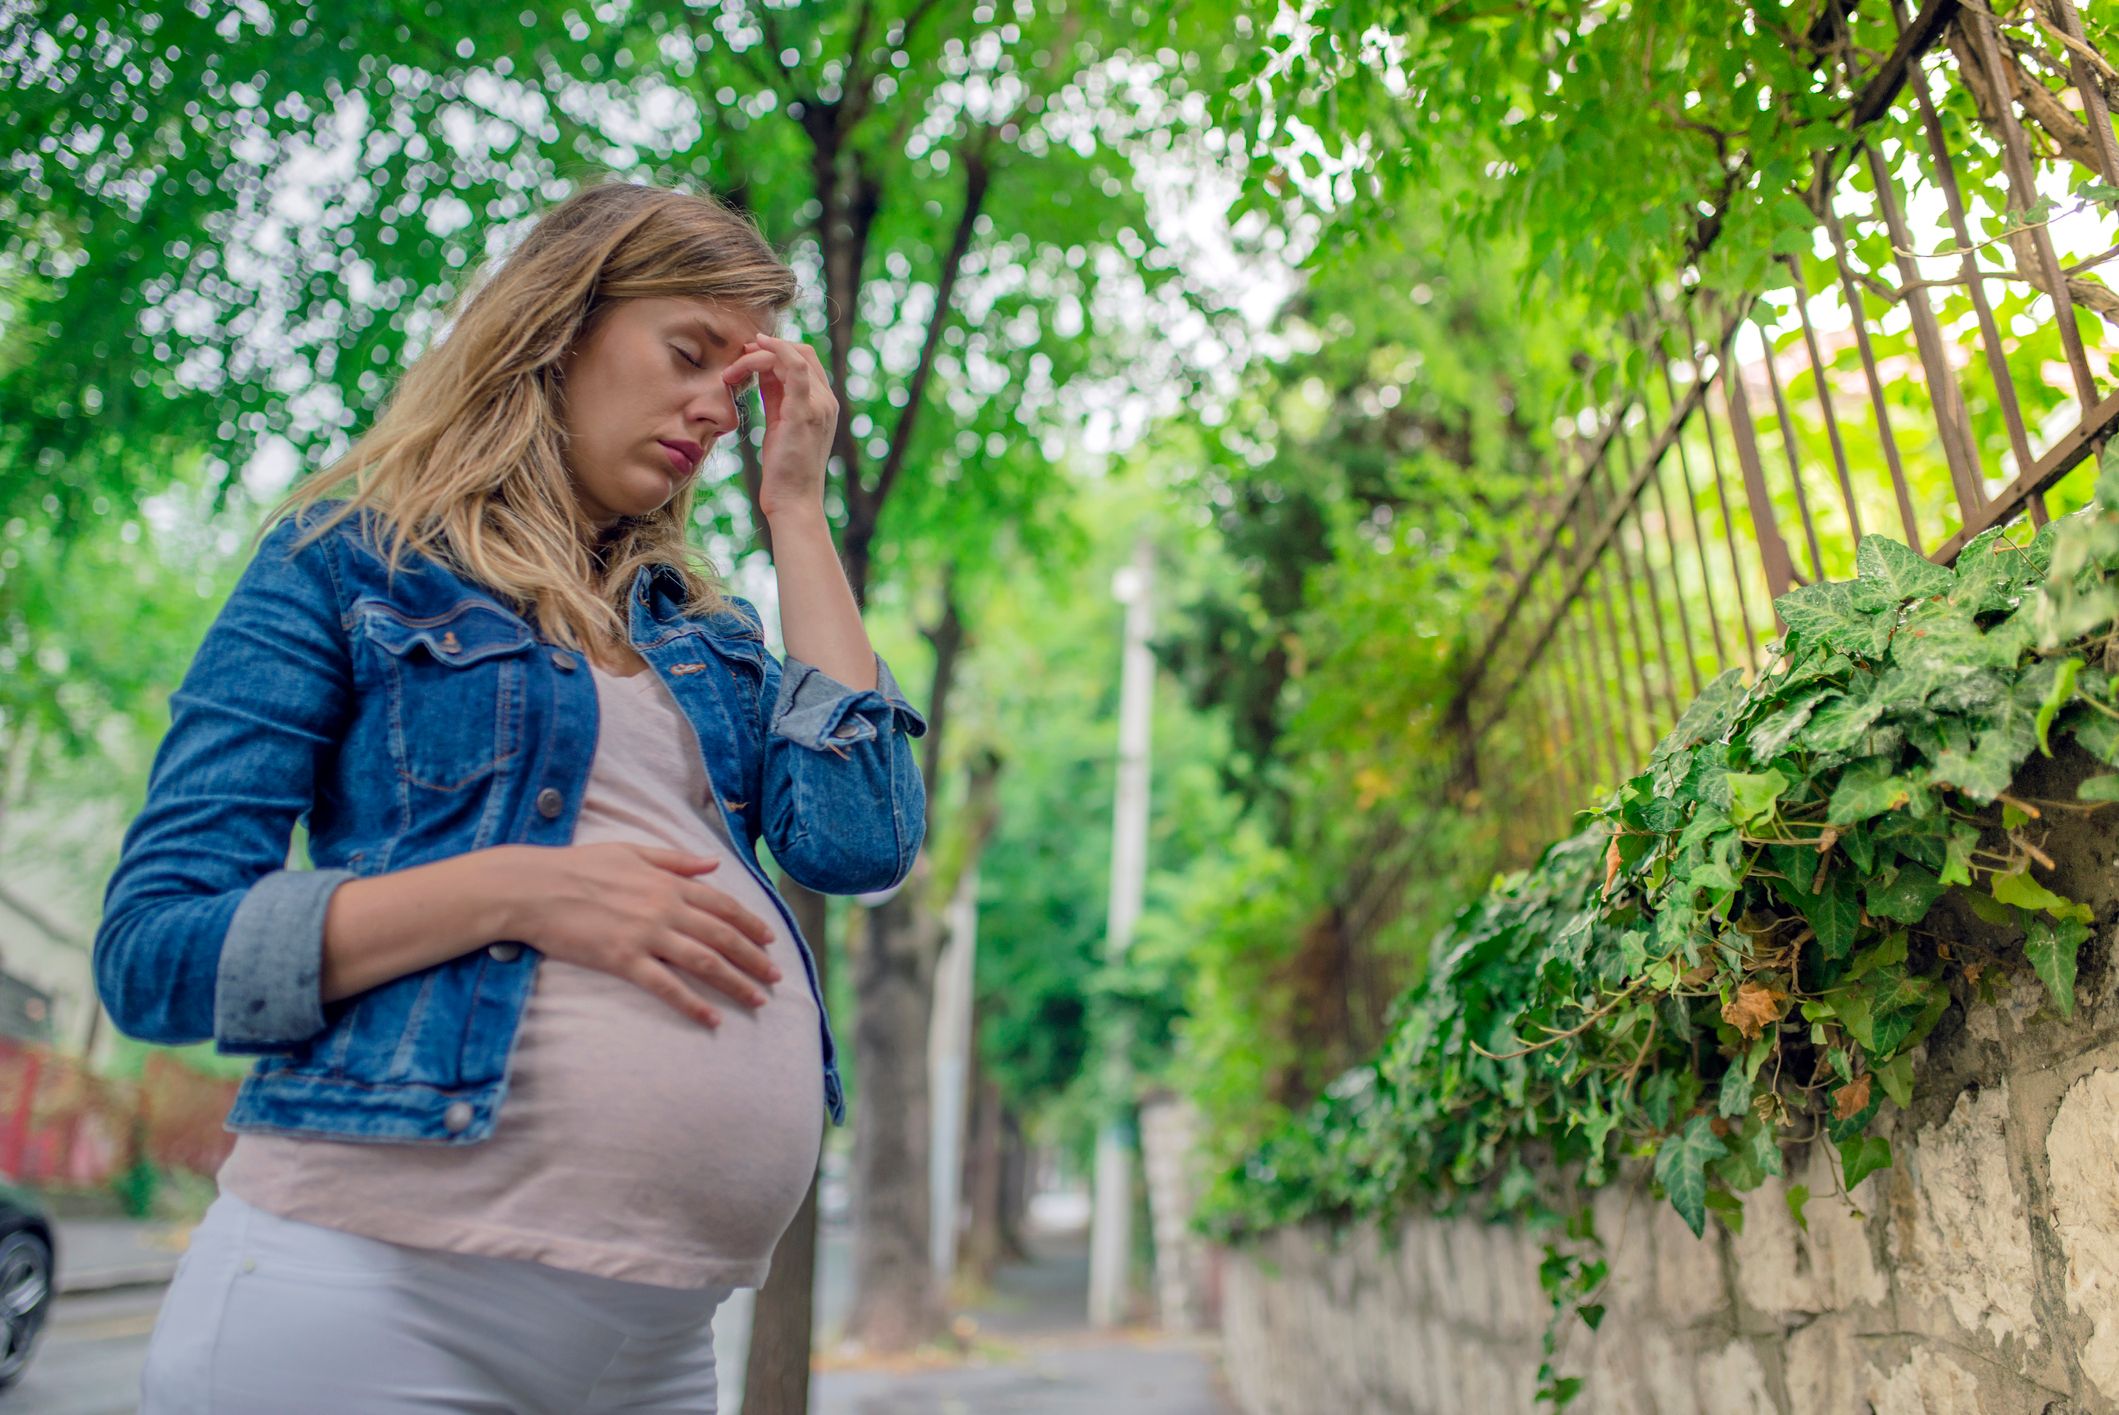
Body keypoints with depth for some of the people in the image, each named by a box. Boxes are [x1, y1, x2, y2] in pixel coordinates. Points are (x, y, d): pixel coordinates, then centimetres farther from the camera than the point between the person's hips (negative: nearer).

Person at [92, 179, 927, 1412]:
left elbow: (863, 842, -3)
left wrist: (795, 511, 2)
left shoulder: (698, 630, 13)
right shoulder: (352, 560, 1)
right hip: (379, 1294, -4)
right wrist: (517, 888, -19)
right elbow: (151, 950, -5)